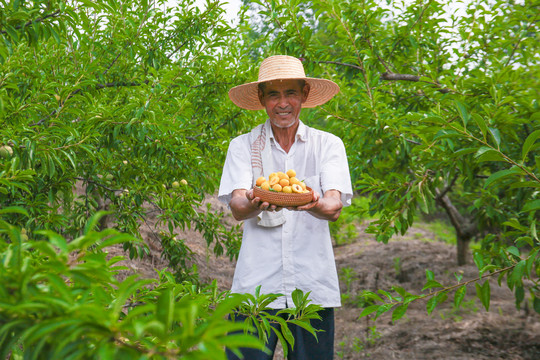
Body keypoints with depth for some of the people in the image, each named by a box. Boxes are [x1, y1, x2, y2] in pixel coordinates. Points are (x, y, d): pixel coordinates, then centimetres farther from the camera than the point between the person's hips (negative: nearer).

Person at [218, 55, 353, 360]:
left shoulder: (328, 144, 8)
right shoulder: (243, 146, 7)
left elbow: (335, 208, -6)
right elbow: (236, 208, -7)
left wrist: (314, 204, -29)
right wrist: (255, 203, -30)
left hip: (314, 287, 1)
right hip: (256, 287, 0)